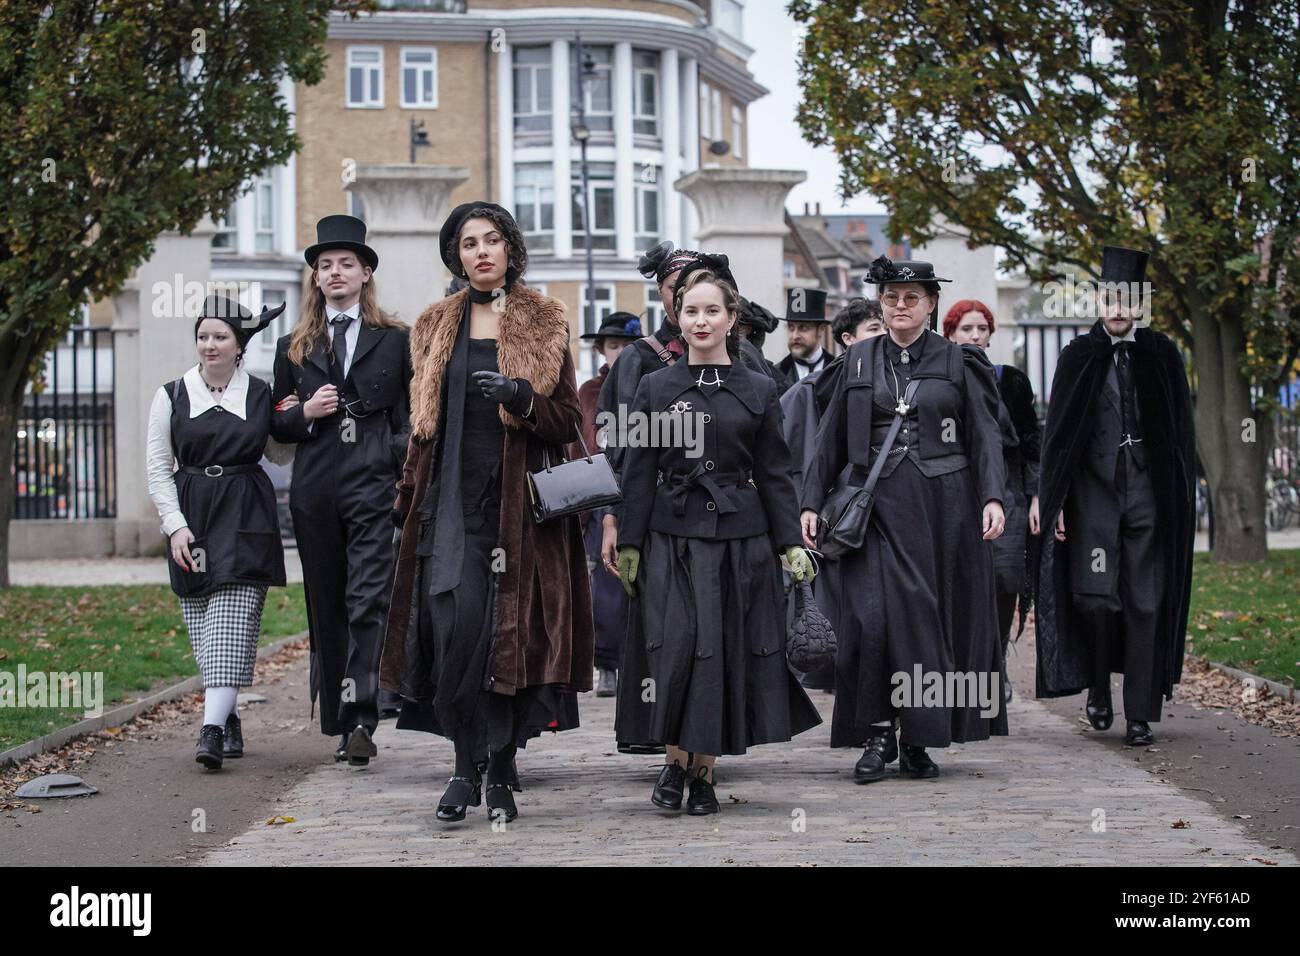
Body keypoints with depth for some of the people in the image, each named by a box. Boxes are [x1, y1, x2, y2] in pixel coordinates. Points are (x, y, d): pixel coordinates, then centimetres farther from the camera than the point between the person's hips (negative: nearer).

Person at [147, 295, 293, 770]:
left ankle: (212, 729, -22)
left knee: (231, 624, -14)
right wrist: (175, 526, -5)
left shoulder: (261, 394, 6)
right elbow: (158, 470, 6)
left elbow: (283, 455, 15)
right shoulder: (172, 396, 6)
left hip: (245, 519, -2)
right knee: (203, 628, 3)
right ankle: (229, 719, 17)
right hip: (191, 519, 2)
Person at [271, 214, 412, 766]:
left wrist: (405, 477, -6)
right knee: (326, 608, 7)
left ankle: (361, 720, -19)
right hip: (315, 489, 3)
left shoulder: (394, 341, 8)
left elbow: (408, 417, 7)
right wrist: (306, 413, -4)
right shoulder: (294, 347, 15)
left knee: (369, 603, -13)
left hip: (374, 484, -3)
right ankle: (339, 722, 14)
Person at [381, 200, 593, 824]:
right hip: (451, 501, 1)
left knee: (511, 633, -4)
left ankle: (500, 773, 6)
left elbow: (568, 421, 5)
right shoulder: (438, 328, 14)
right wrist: (407, 498, 15)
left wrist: (522, 397, -14)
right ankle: (466, 766, -1)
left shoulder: (543, 325, 7)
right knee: (456, 629, -12)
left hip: (519, 503, -1)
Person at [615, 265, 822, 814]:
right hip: (674, 537, -1)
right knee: (677, 647, -13)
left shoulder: (758, 391, 6)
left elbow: (774, 475, 7)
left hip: (741, 540, 1)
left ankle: (704, 769, 10)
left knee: (729, 652, 0)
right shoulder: (655, 388, 5)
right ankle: (674, 759, 2)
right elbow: (639, 474, 5)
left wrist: (791, 544, 1)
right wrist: (629, 545, -1)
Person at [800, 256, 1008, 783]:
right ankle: (879, 734, -3)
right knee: (873, 614, -11)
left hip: (942, 503, 0)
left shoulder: (957, 361, 6)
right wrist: (811, 502, 4)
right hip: (878, 503, 1)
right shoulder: (857, 362, 9)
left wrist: (992, 497, -11)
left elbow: (985, 436, 2)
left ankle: (919, 740, 9)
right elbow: (830, 440, 11)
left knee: (933, 615, 1)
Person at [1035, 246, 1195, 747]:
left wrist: (1181, 498, 3)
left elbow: (1182, 434, 10)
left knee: (1145, 601, -2)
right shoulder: (1078, 357, 5)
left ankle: (1140, 714, 3)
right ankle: (1099, 686, 15)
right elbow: (1058, 434, 4)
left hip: (1149, 494, 1)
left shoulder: (1162, 357, 8)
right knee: (1095, 594, -11)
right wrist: (1056, 500, -3)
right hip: (1093, 492, -1)